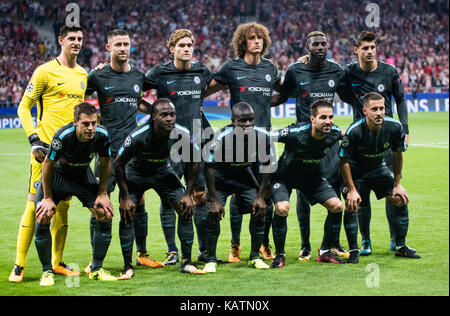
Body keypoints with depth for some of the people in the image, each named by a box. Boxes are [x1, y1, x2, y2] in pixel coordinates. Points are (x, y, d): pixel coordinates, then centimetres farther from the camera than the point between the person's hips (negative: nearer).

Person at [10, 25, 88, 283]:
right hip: (46, 150, -6)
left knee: (63, 206, 9)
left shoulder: (84, 75, 14)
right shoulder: (46, 71, -4)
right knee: (35, 203, -7)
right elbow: (24, 107, -4)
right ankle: (19, 265, -2)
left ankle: (57, 262, 19)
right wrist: (34, 138, -14)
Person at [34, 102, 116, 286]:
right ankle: (47, 271, -4)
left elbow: (105, 163, -6)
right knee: (43, 216, -21)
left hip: (83, 175, 3)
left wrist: (102, 194, -5)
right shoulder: (63, 136, -35)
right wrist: (48, 198, -15)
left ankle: (96, 269, 6)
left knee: (106, 215, -10)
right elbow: (48, 164, -20)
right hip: (59, 174, -3)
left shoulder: (102, 135, -25)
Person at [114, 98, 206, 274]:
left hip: (163, 172, 3)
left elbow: (194, 162, -7)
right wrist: (125, 197, -19)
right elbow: (118, 164, -20)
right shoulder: (138, 137, -34)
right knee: (127, 213, -17)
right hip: (136, 173, -3)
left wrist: (188, 194, -11)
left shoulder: (182, 135, -26)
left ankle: (186, 263, 2)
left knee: (187, 210, -9)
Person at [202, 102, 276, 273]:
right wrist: (214, 200, -22)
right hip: (221, 179, -3)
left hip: (247, 178, 3)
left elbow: (266, 166, -7)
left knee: (260, 211, -8)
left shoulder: (262, 136, -23)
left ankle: (255, 257, 11)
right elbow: (209, 167, -21)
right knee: (213, 214, -16)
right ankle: (211, 260, -1)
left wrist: (261, 196, -8)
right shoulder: (221, 137, -32)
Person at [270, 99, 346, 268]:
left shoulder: (334, 133, -19)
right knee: (282, 208, -27)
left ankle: (325, 252, 10)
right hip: (285, 175, -5)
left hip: (312, 175, 5)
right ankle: (279, 255, -6)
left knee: (336, 206, -8)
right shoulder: (295, 133, -34)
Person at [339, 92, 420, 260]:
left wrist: (397, 184, 0)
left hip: (379, 168, 4)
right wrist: (352, 190, -20)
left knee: (401, 200, -6)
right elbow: (344, 161, -20)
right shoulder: (354, 131, -31)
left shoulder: (395, 127, -20)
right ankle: (353, 250, -4)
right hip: (355, 170, -4)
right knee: (351, 205, -20)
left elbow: (397, 155, -3)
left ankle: (400, 247, 8)